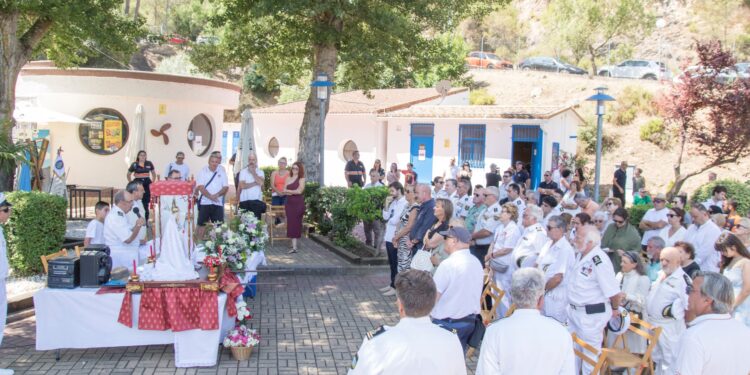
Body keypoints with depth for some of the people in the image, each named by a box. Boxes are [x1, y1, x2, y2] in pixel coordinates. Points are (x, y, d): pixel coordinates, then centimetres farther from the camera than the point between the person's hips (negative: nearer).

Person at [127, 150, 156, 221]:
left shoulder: (149, 164, 5)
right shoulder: (134, 164, 0)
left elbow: (153, 173, 17)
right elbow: (128, 174, 12)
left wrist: (153, 182, 8)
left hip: (147, 184, 2)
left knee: (146, 203, 5)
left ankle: (146, 220, 14)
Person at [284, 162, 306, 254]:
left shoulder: (301, 179, -2)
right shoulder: (288, 178, 14)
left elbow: (299, 191, -14)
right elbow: (284, 191, 5)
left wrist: (288, 191, -6)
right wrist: (293, 191, -12)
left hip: (298, 203, -5)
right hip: (289, 202, 5)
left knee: (295, 223, -8)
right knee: (291, 223, 4)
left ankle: (294, 247, -10)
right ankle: (293, 244, 12)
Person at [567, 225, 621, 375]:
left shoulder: (599, 261, -26)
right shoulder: (579, 255, 1)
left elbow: (614, 293, -22)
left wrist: (614, 309, -5)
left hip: (592, 314, -8)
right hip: (574, 311, 8)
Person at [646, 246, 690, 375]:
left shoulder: (683, 279, -17)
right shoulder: (661, 274, 11)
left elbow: (689, 302, -26)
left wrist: (672, 311, -25)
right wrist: (648, 309, 16)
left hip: (669, 327, -9)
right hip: (653, 323, 9)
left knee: (669, 359, -2)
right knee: (656, 356, 21)